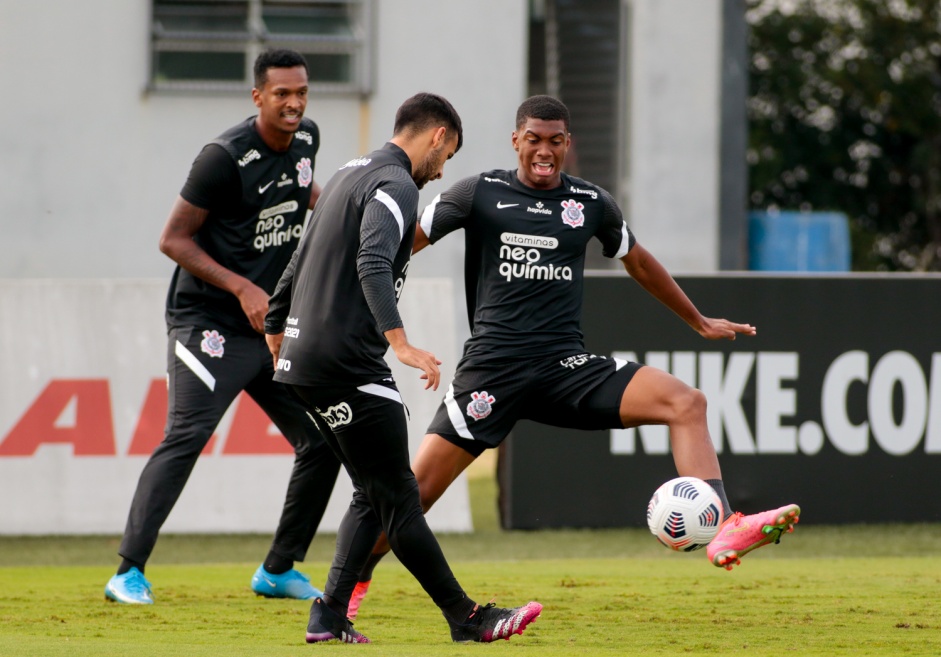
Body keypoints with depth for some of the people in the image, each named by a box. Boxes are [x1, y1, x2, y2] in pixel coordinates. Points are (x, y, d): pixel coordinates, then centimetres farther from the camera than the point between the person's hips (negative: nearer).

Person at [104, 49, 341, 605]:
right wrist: (242, 289, -19)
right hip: (209, 324, -7)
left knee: (323, 442, 4)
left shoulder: (306, 138, 6)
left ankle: (279, 570, 17)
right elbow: (173, 239, -13)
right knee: (186, 437, -20)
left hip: (275, 328, 7)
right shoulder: (226, 157, -16)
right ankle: (129, 573, -19)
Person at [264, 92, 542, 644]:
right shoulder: (396, 184, -11)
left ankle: (330, 616, 7)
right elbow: (372, 265, -28)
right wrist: (400, 341, -38)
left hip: (306, 357, 10)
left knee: (372, 495, 14)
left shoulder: (353, 174, 20)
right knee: (398, 497, -5)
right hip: (349, 365, -10)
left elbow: (300, 265, 29)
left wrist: (277, 329, 39)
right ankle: (467, 618, -1)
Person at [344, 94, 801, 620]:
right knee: (418, 488, -8)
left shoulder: (593, 204, 12)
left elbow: (639, 262, 29)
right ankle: (352, 585, 13)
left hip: (566, 367, 3)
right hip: (493, 367, -3)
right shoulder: (478, 194, 2)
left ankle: (726, 532, -30)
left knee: (686, 403, -18)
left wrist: (699, 322, 37)